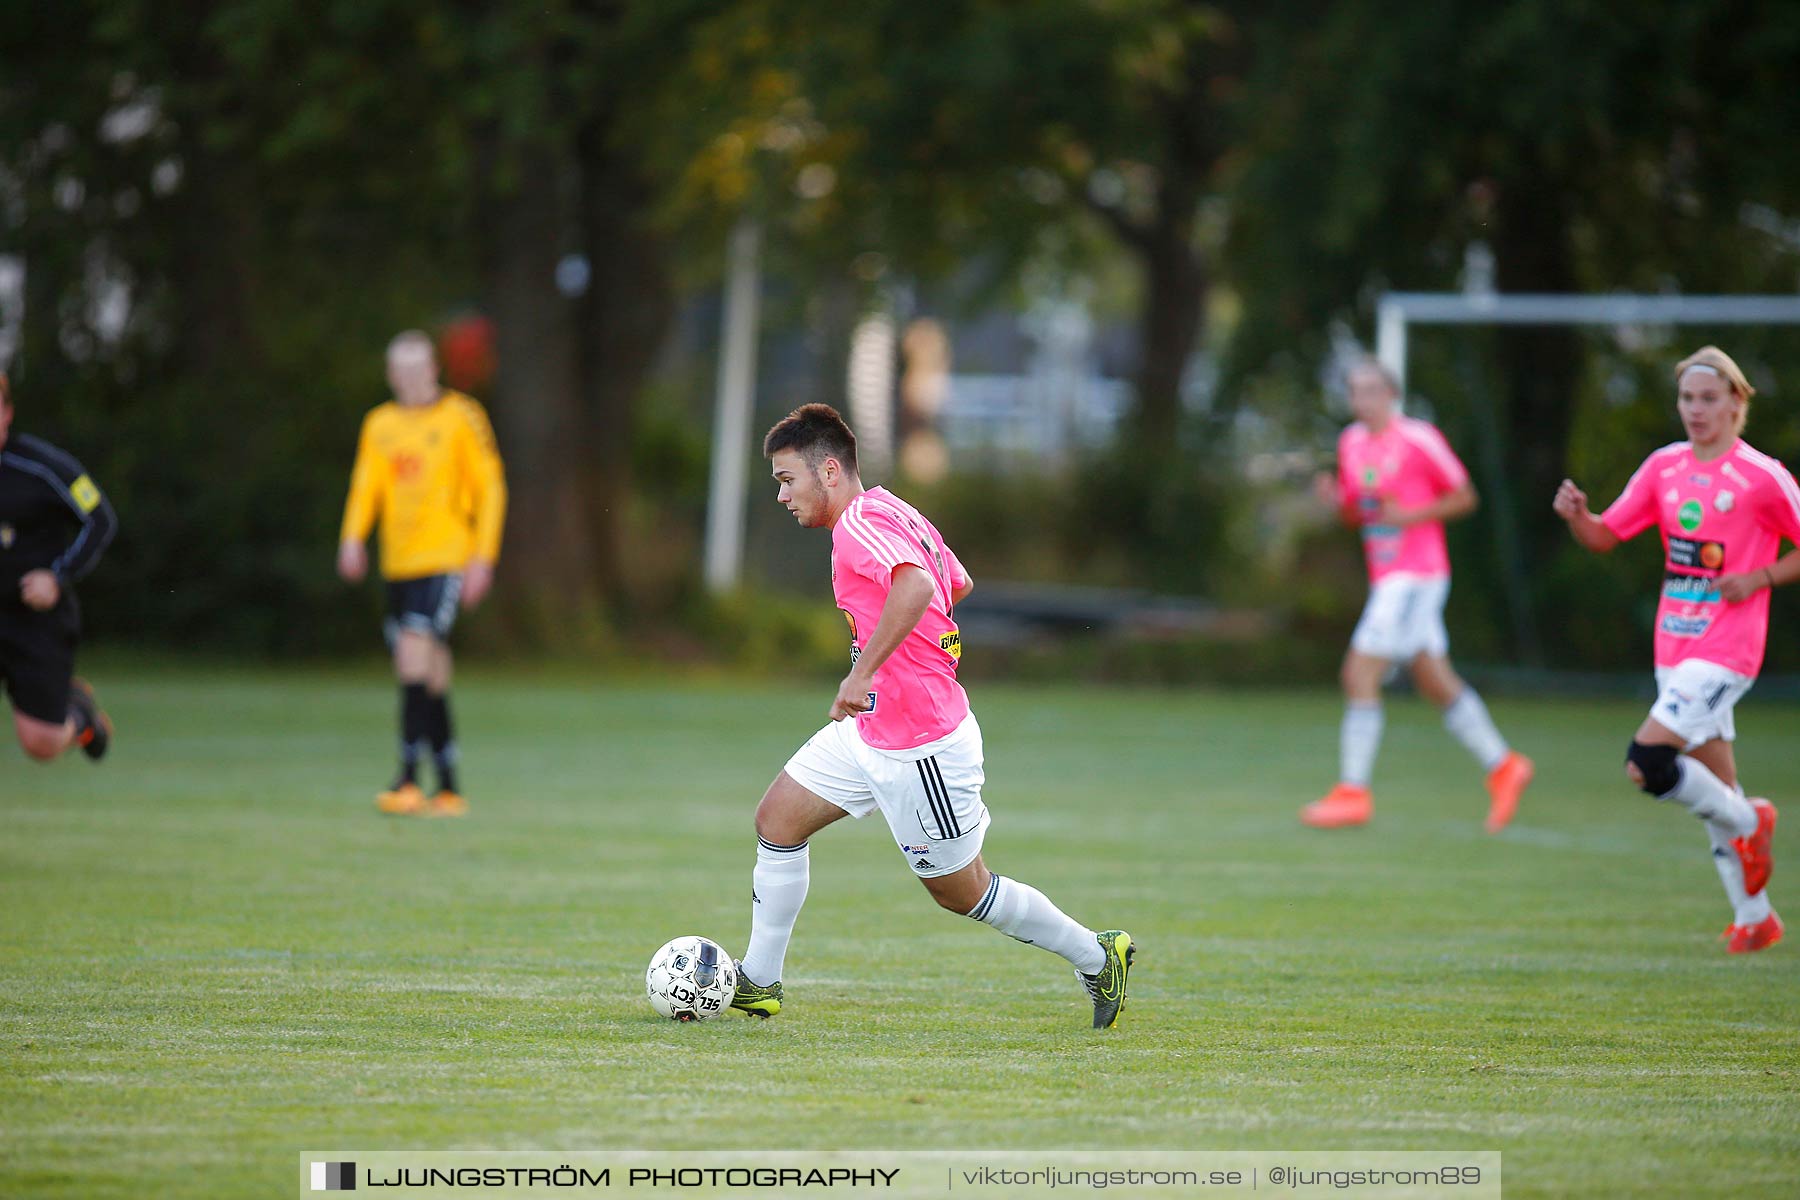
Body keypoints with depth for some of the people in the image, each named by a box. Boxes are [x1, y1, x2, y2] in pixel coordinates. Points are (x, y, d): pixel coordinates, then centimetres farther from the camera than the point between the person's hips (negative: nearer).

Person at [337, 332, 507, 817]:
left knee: (415, 650, -21)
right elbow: (366, 484, 5)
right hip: (399, 566, 5)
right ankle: (449, 789, 16)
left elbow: (490, 487, 1)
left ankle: (408, 779, -23)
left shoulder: (462, 416, 1)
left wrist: (483, 558, -6)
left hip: (446, 559, -5)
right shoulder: (380, 425, 13)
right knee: (431, 675, 9)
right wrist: (353, 538, -13)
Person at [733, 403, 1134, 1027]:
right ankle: (758, 983, 15)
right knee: (777, 819, 7)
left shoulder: (860, 523, -20)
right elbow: (958, 584, 24)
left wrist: (864, 672, -41)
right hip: (871, 732, 10)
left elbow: (917, 585, -40)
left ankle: (1098, 957, 19)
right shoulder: (896, 513, 9)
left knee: (960, 890, 3)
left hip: (921, 750, -10)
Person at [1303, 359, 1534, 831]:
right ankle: (1502, 765, 25)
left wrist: (1411, 514, -17)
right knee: (1435, 681, 13)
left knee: (1360, 673, -13)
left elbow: (1464, 497, -6)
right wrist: (1335, 498, -2)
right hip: (1386, 576, 8)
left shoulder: (1418, 439, -11)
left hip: (1416, 575, -8)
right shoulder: (1352, 443, 11)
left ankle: (1353, 791, -10)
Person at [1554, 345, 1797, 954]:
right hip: (1674, 647, 6)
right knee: (1714, 787, 11)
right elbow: (1606, 536, 10)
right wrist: (1576, 516, -9)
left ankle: (1749, 822, 4)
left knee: (1647, 761, -19)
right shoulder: (1664, 468, 8)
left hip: (1725, 652, -6)